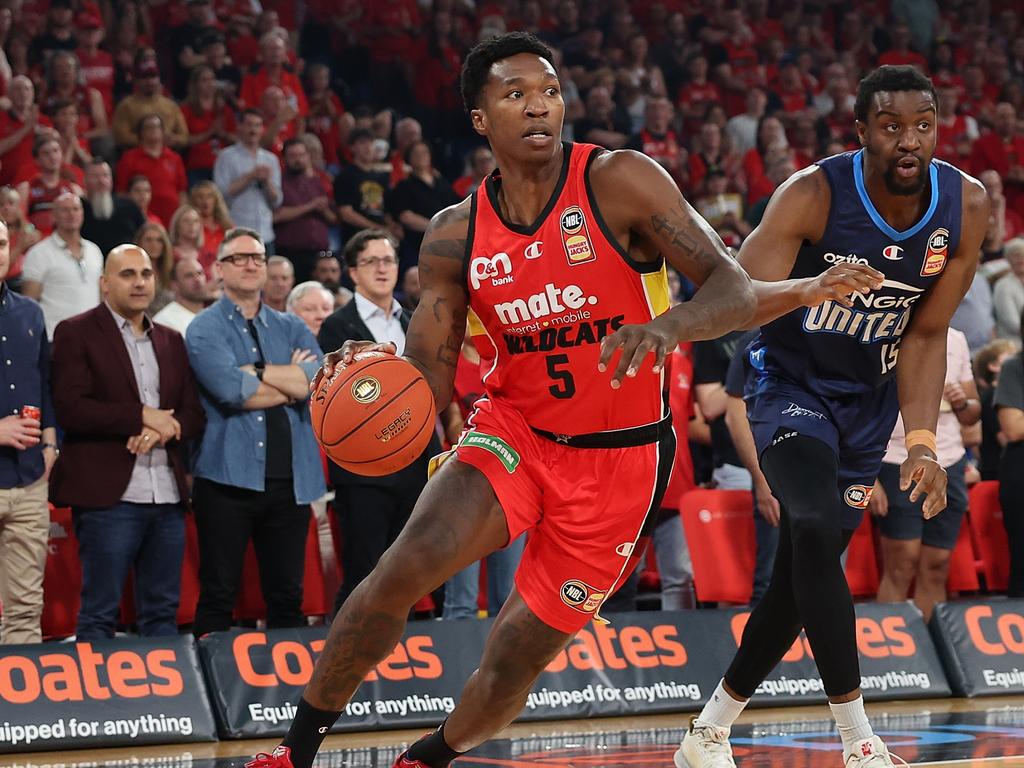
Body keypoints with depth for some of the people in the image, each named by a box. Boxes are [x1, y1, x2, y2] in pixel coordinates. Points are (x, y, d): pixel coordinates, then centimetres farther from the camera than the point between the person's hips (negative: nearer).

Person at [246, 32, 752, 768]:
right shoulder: (456, 236, -4)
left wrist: (669, 326, -41)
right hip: (513, 432, 2)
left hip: (615, 459, -1)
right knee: (405, 566, -24)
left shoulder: (619, 182, -14)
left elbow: (736, 289, -19)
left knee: (518, 658, 2)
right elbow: (429, 382, -2)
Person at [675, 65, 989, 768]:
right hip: (792, 386, -5)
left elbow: (926, 334, -5)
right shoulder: (815, 195, -25)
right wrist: (810, 290, -51)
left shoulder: (967, 206, -13)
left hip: (868, 399, 5)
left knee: (801, 575, 8)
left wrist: (922, 441, -16)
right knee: (817, 532, -29)